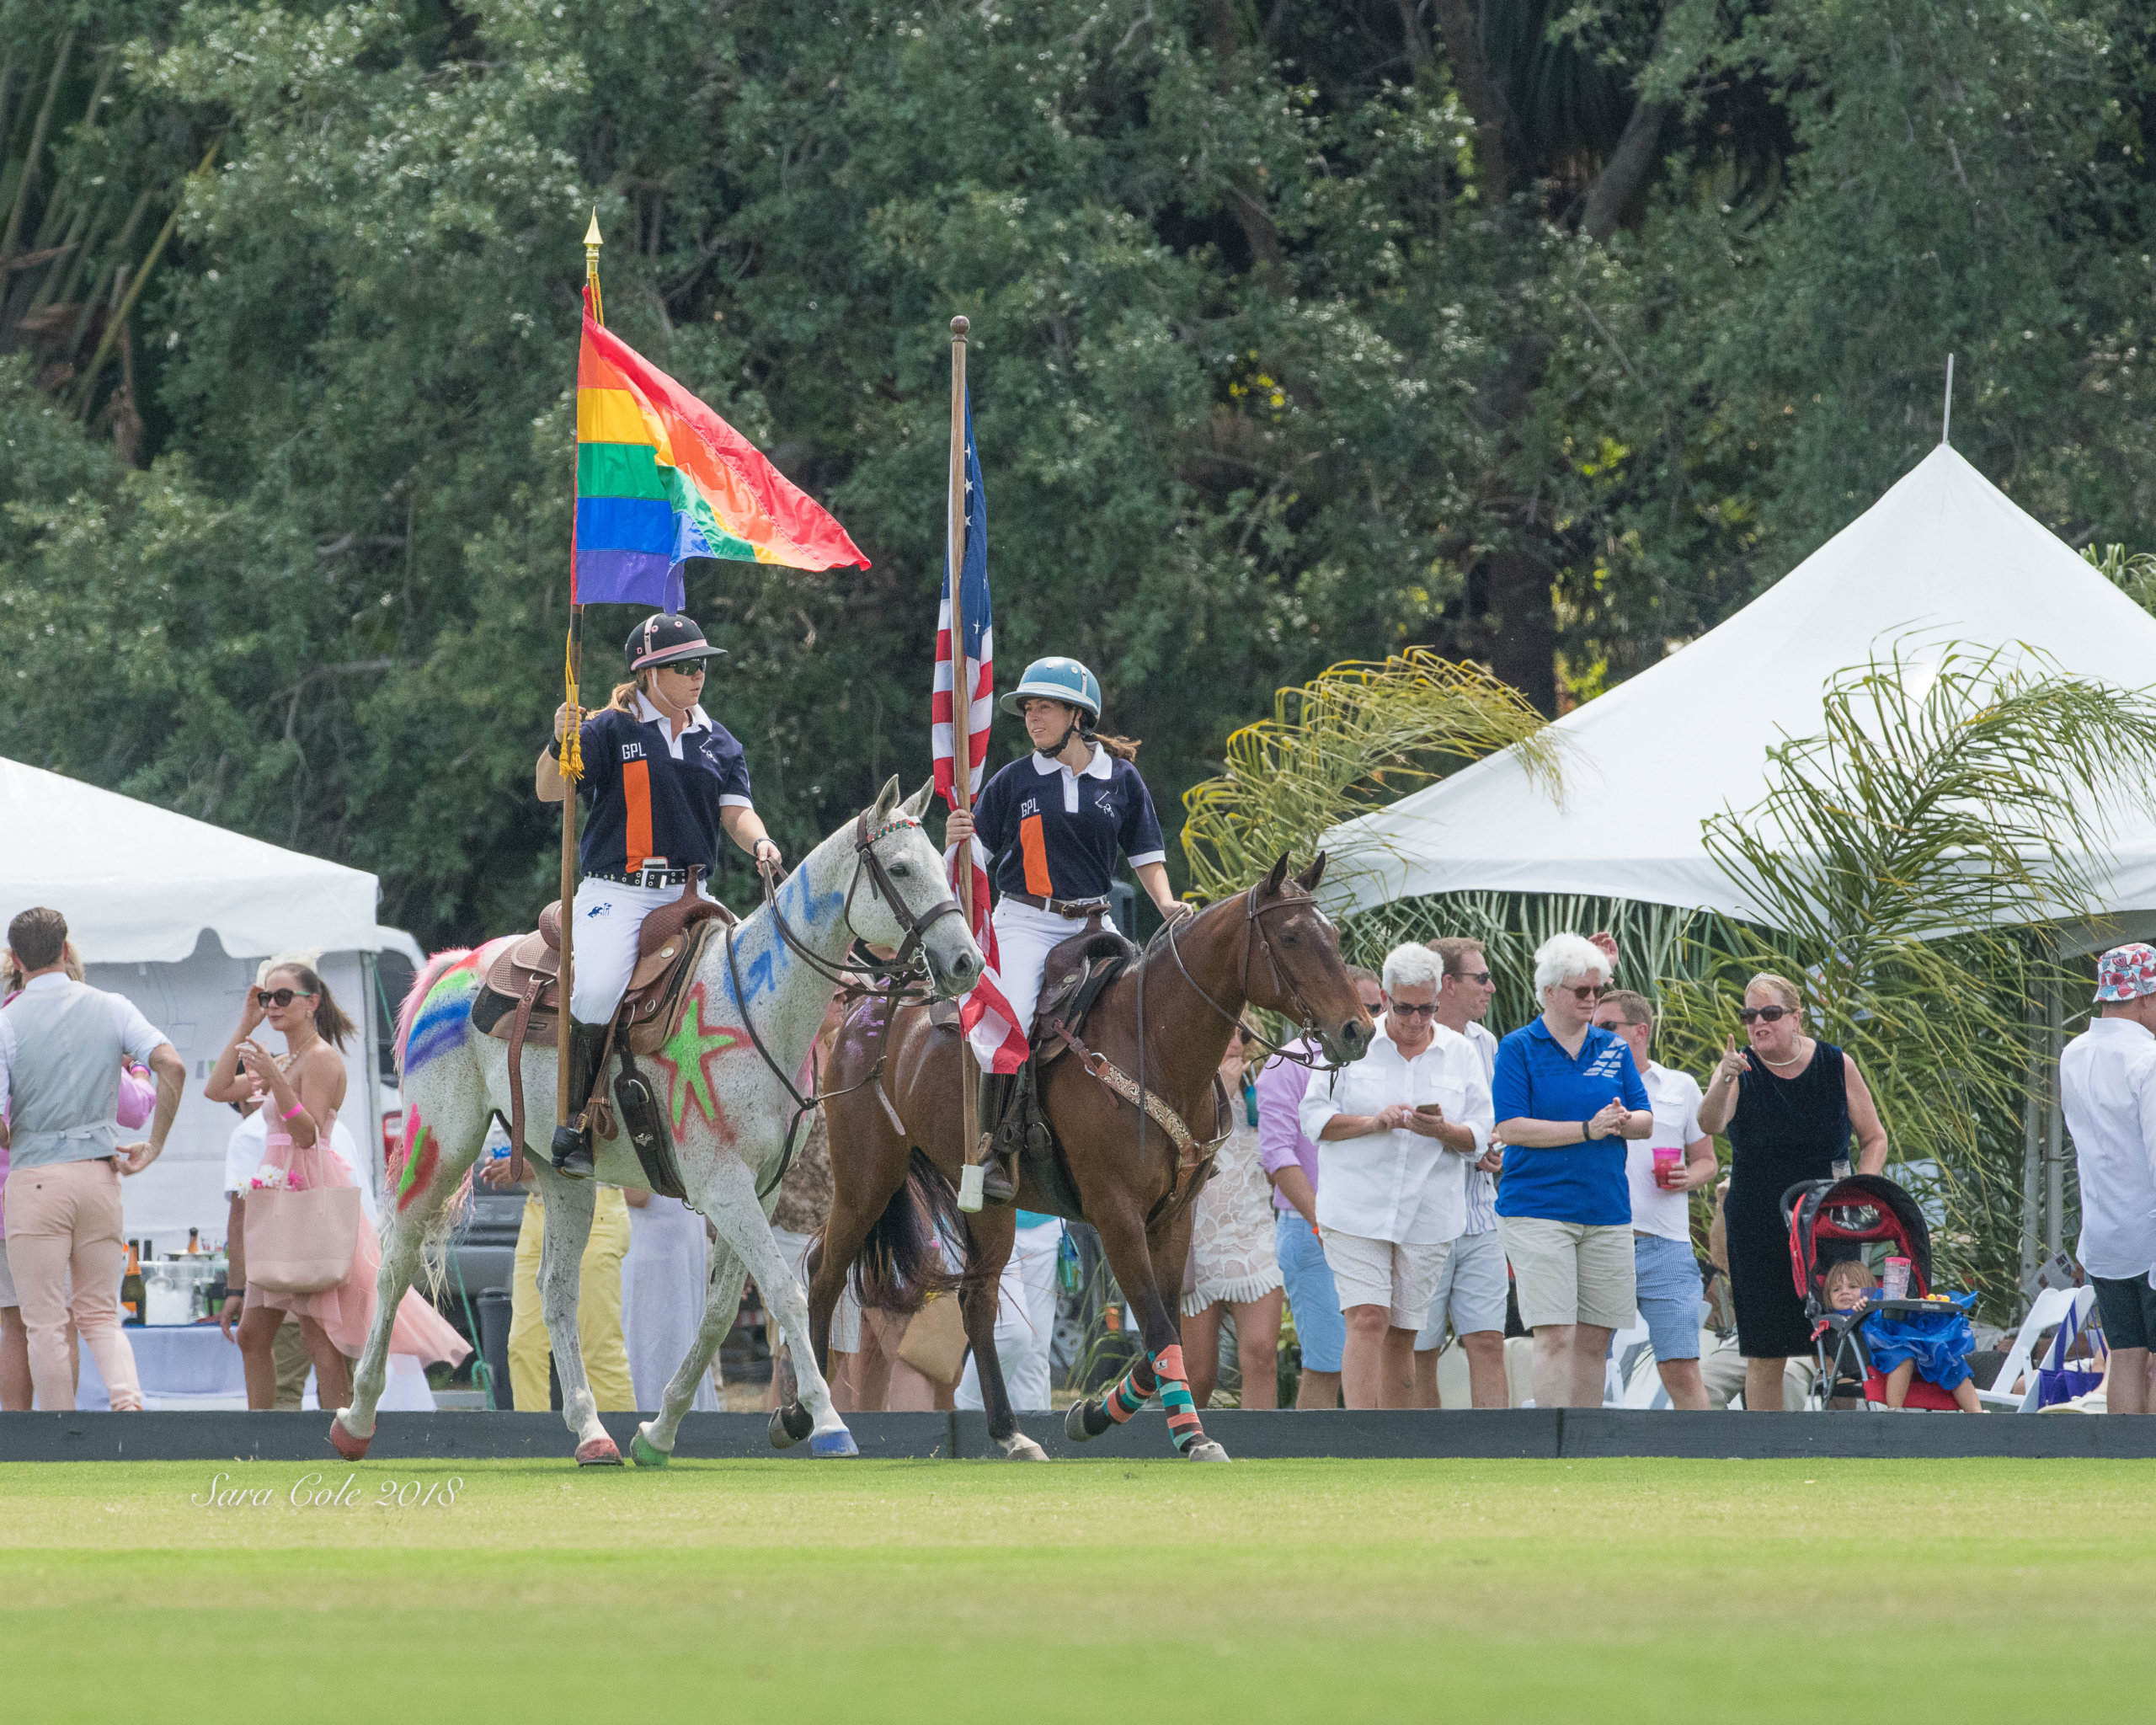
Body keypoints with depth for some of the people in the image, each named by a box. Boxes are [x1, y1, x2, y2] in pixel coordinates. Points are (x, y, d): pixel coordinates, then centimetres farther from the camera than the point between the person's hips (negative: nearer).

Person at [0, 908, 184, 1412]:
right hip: (99, 1173, 4)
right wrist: (153, 1147, 0)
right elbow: (172, 1067, -8)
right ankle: (127, 1396, -16)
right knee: (99, 1314, 12)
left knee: (45, 1323, 2)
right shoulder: (111, 1009, 4)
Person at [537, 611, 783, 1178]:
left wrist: (759, 842, -14)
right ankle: (574, 1122, -17)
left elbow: (735, 810, 8)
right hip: (618, 892, -5)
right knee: (598, 988, -28)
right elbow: (549, 790, -5)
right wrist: (561, 744, -25)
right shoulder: (611, 730, 1)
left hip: (689, 896, 5)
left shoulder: (718, 743, 15)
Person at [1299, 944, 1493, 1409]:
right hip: (1356, 1210, -2)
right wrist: (1372, 1123, -16)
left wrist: (1442, 1131, -16)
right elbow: (1315, 1118, 0)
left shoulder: (1460, 1053, 8)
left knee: (1402, 1334, 7)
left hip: (1429, 1213, 3)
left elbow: (1479, 1138, 6)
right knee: (1367, 1321, -14)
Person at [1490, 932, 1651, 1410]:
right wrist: (1587, 1129, -15)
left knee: (1595, 1338, 6)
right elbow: (1511, 1127, -10)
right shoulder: (1519, 1048, -1)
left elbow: (1647, 1120, 12)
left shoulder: (1613, 1048, 13)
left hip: (1606, 1209, 5)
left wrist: (1623, 1120, -12)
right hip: (1538, 1209, -5)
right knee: (1555, 1336, -12)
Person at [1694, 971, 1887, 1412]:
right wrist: (1723, 1082, -41)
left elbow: (1874, 1139, 9)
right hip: (1759, 1233, 0)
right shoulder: (1740, 1071, -2)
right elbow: (1710, 1124, -21)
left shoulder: (1837, 1066, 1)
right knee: (1764, 1357, -1)